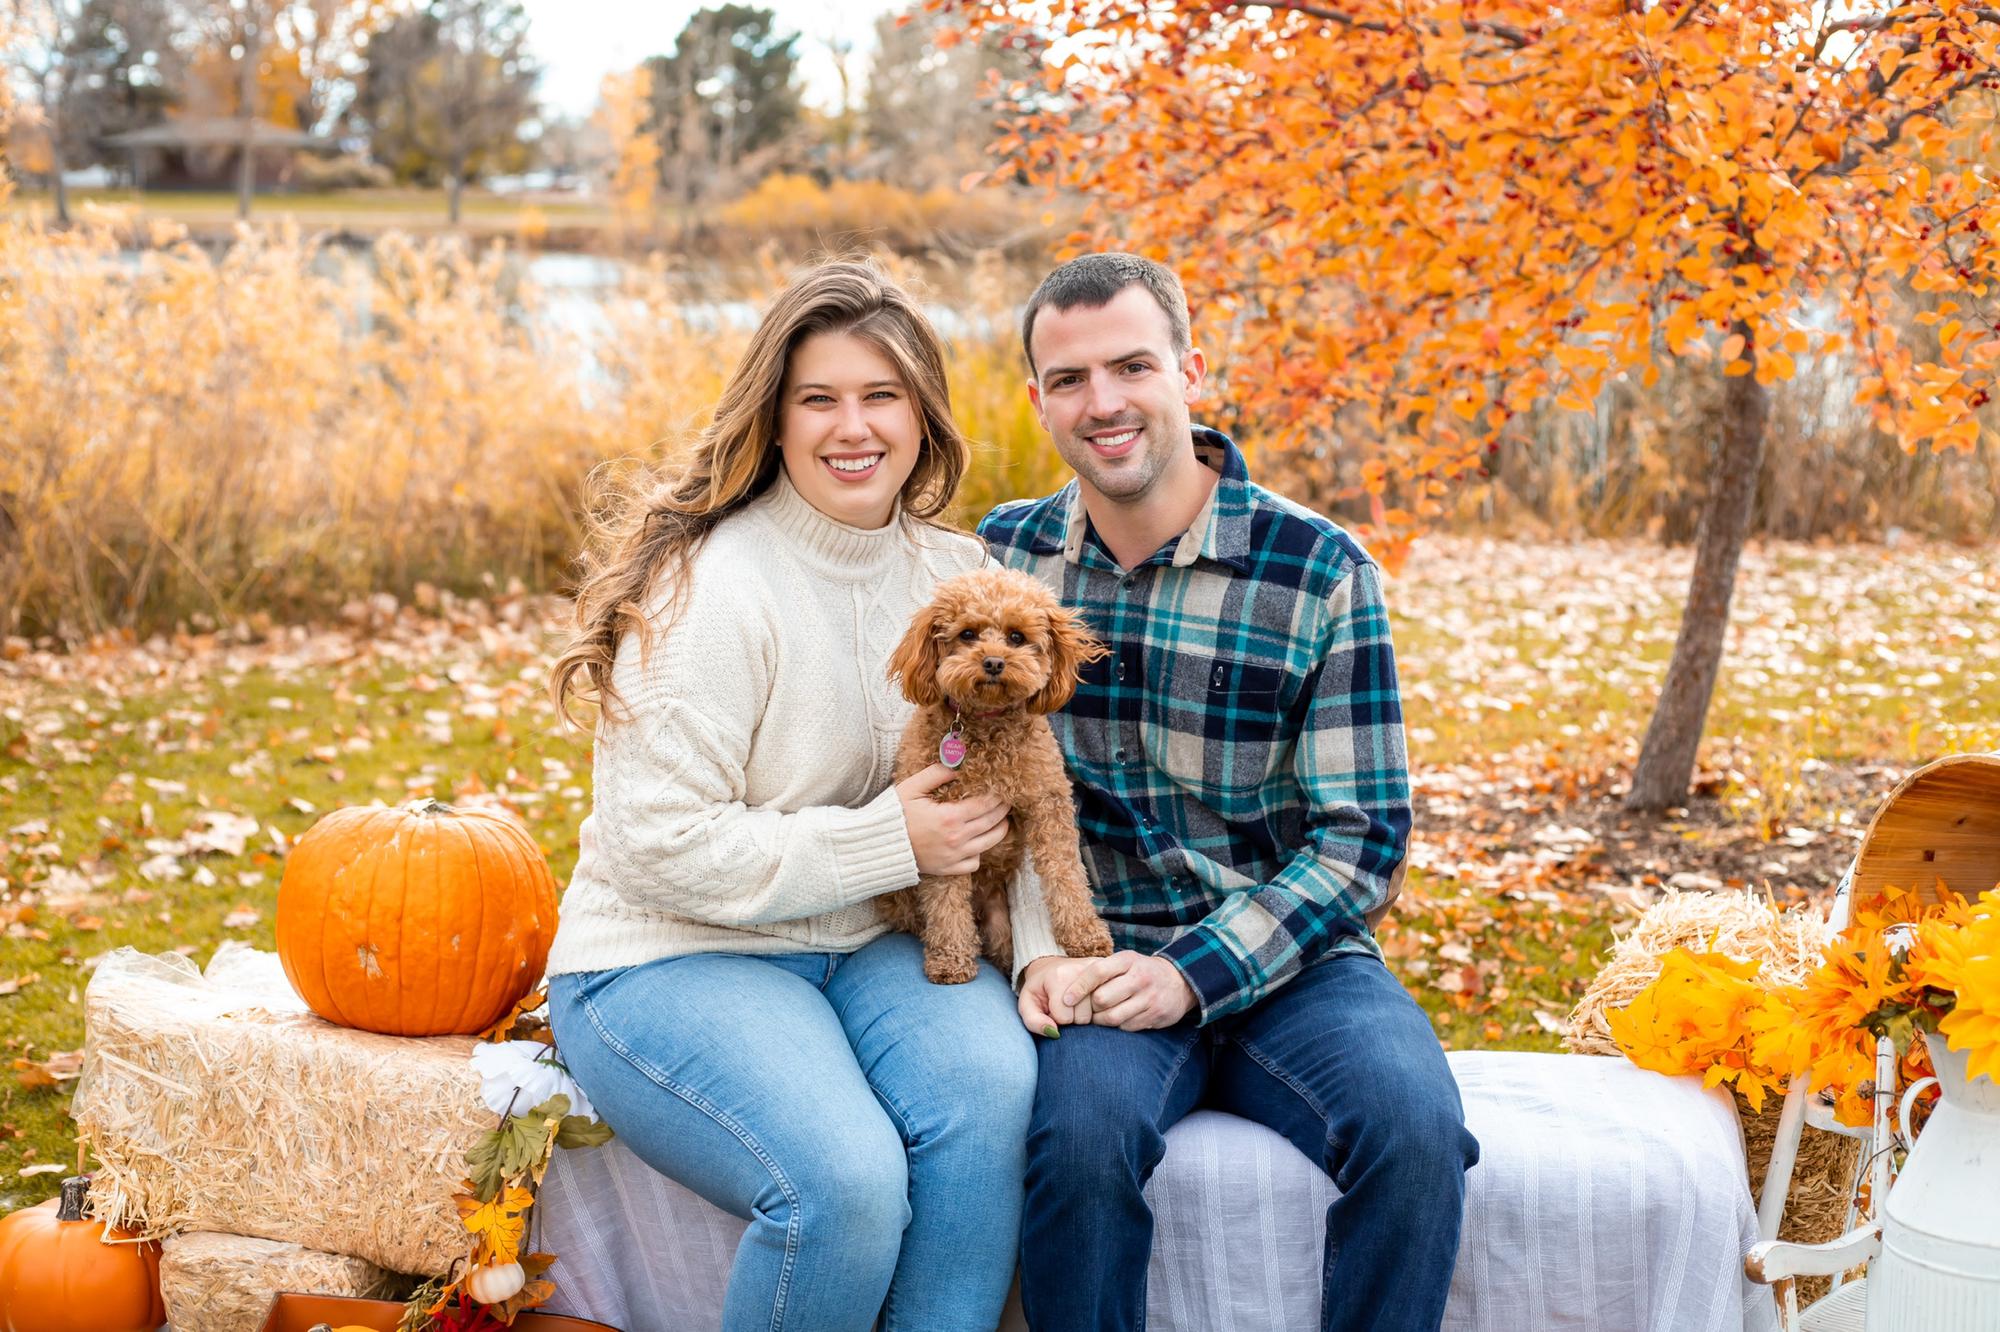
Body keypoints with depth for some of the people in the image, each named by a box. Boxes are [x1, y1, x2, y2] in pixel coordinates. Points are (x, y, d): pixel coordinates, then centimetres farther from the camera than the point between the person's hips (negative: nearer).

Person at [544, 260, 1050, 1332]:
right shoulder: (712, 587, -15)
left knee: (992, 1081, -27)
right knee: (848, 1179, -30)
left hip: (867, 951, 5)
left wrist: (1044, 950, -9)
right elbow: (658, 845, -19)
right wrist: (885, 843, -18)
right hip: (668, 961, -5)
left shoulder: (955, 573, 6)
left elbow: (1011, 794, 9)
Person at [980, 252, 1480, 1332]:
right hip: (1098, 964, 1)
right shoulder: (1003, 557, 6)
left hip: (1286, 962, 0)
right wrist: (1032, 955, -10)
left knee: (1414, 1126, -30)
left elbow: (1362, 836, -5)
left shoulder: (1319, 571, -4)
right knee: (1081, 1128, -33)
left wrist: (1195, 976, -16)